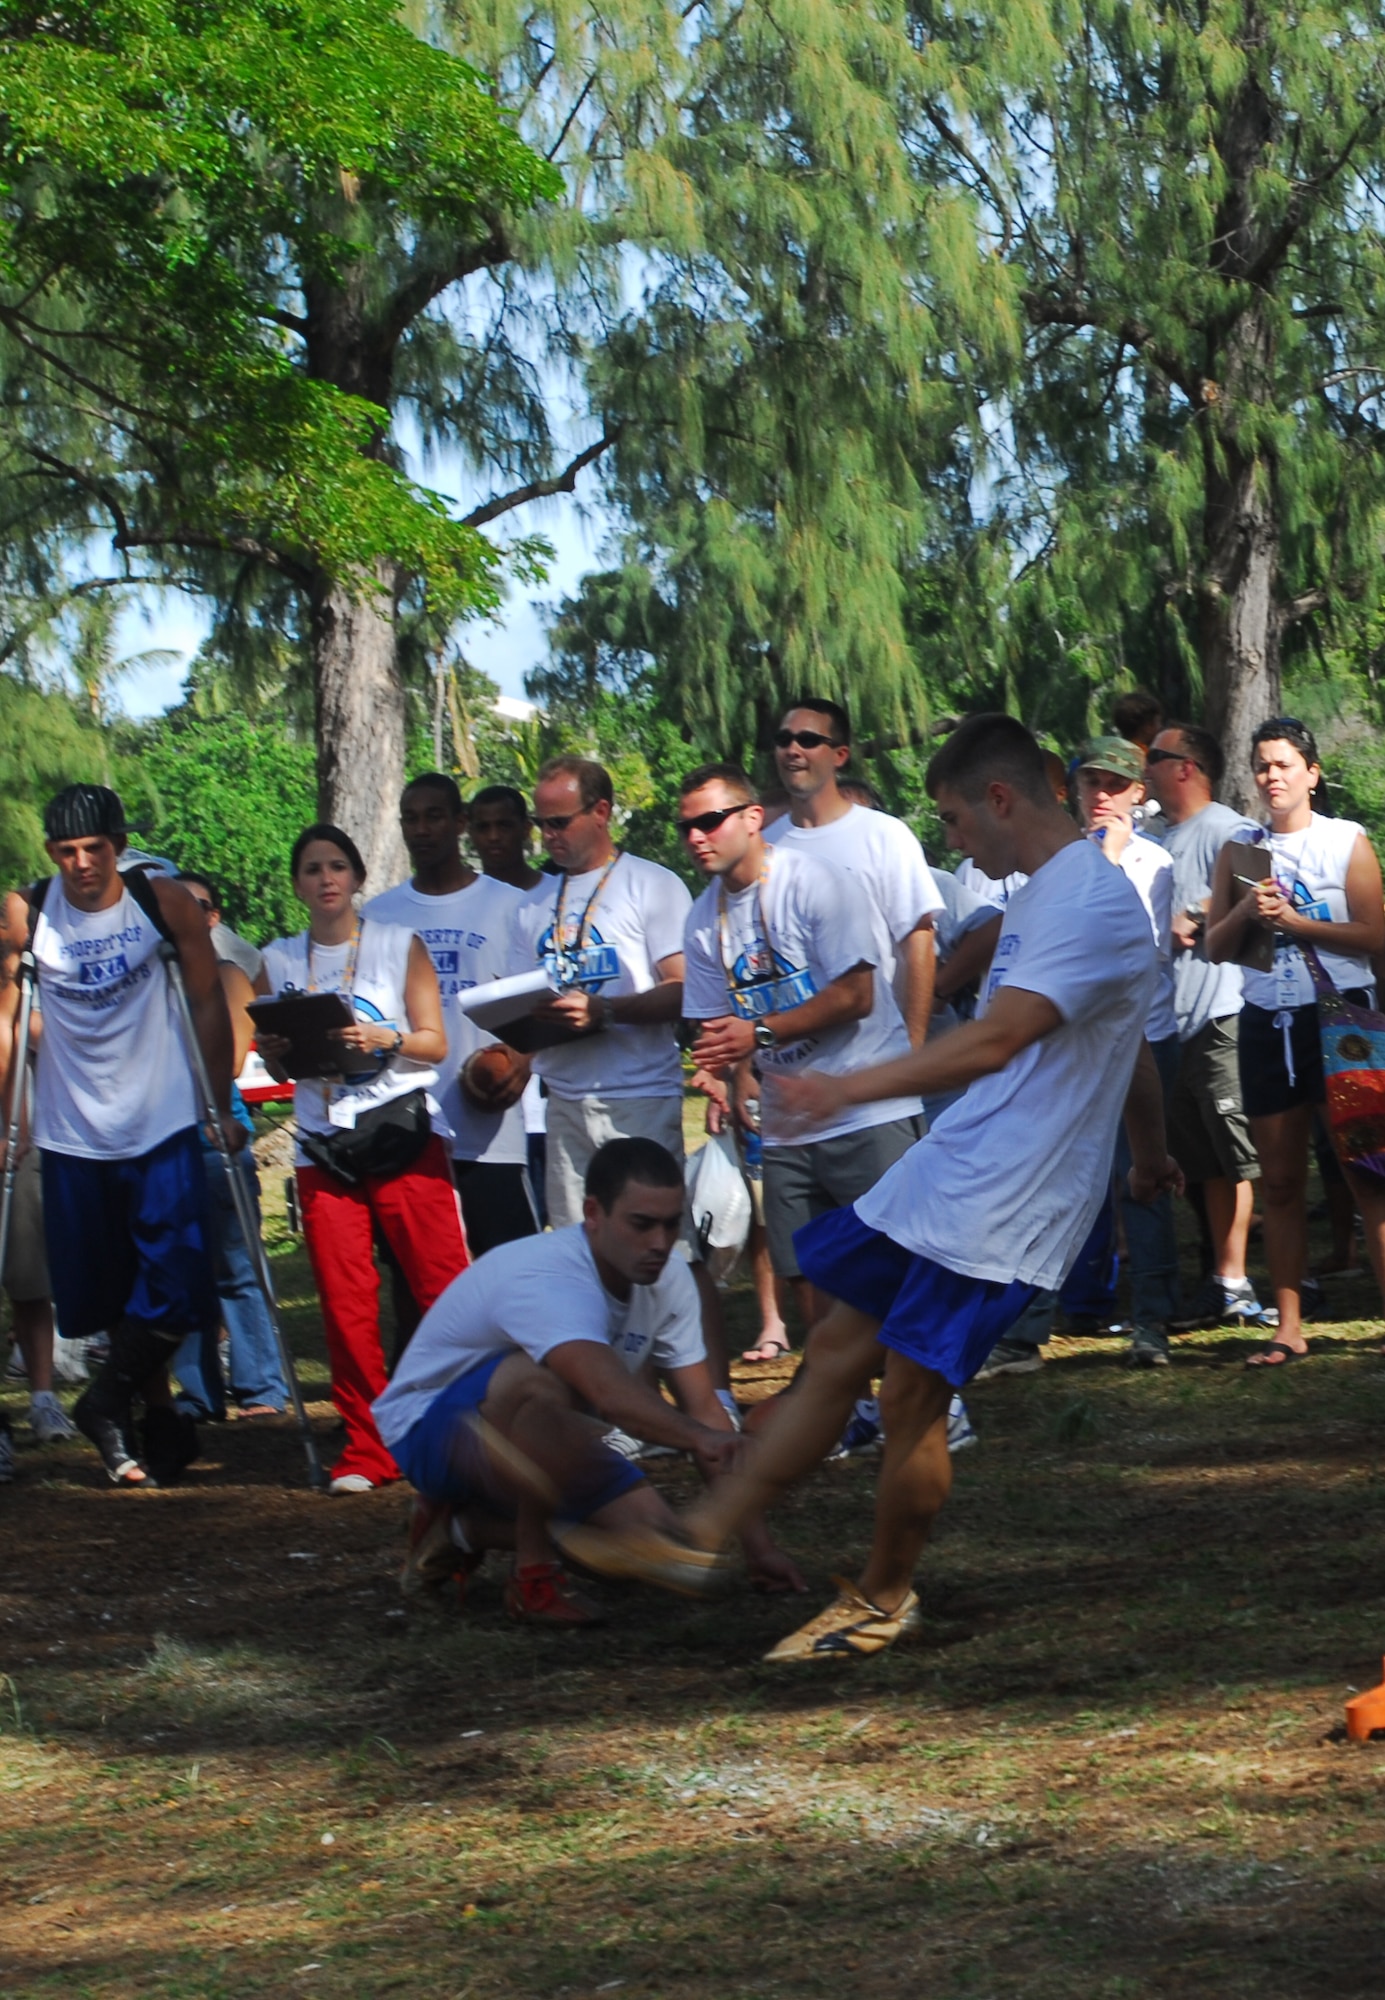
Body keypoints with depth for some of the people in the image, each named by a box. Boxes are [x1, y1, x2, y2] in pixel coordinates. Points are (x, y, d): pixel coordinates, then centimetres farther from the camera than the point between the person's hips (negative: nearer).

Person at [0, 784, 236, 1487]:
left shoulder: (164, 902, -6)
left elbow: (209, 1002, 3)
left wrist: (223, 1107, 4)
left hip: (162, 1125, -1)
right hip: (71, 1133, 1)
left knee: (175, 1281, -10)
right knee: (102, 1293, 5)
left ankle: (107, 1403, 8)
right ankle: (160, 1422, 19)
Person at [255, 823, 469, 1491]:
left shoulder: (401, 946, 6)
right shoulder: (278, 961, 12)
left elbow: (435, 1043, 3)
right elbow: (278, 1064, 16)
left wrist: (383, 1040, -15)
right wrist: (277, 1051, -6)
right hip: (323, 1146, 2)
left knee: (443, 1285, -7)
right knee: (345, 1301, -2)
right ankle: (367, 1449, 5)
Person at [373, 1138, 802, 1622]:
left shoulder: (667, 1280, -8)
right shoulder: (546, 1278, -33)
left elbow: (703, 1409, -7)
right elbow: (611, 1393, -50)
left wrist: (757, 1544, -12)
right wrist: (700, 1438, -64)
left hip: (527, 1445, 8)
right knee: (542, 1381, -38)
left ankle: (466, 1528, 11)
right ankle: (534, 1573, -19)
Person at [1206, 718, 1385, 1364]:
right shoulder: (1239, 850, 11)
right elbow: (1217, 948, 10)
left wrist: (1291, 919, -14)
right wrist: (1245, 912, -10)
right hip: (1266, 1021, 4)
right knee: (1280, 1182, 5)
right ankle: (1288, 1328, 10)